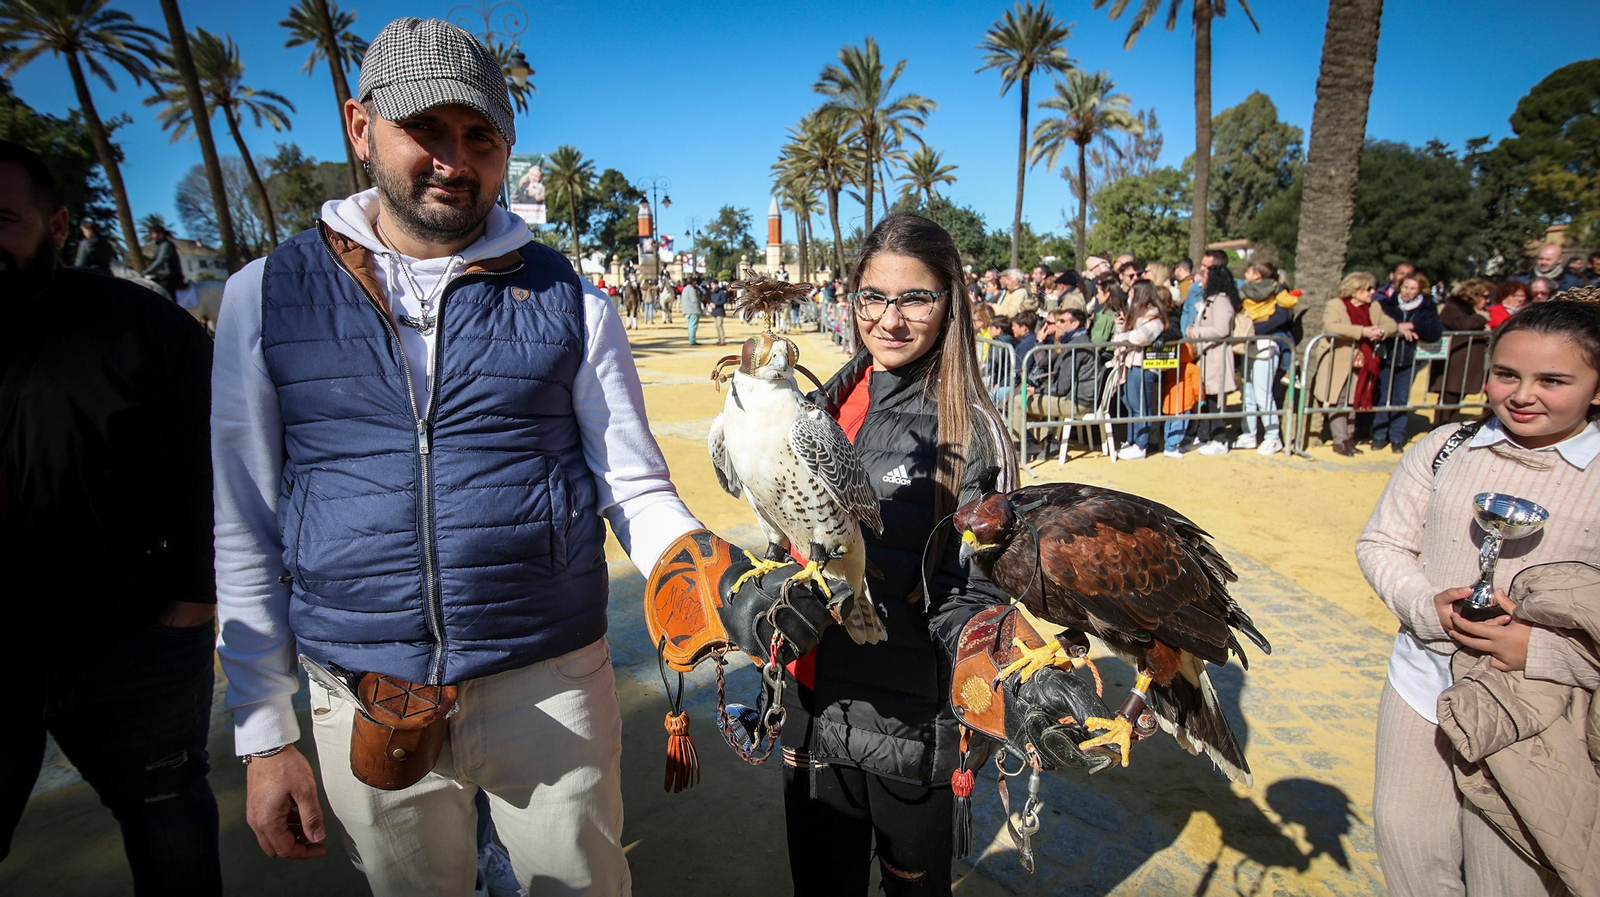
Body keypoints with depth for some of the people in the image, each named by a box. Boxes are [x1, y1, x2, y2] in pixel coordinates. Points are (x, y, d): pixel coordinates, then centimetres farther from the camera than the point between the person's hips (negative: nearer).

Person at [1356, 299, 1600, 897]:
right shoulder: (1443, 449, -3)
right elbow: (1381, 543, 1)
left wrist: (1543, 649, -22)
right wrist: (1427, 606, -15)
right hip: (1421, 688, 2)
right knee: (1407, 841, 18)